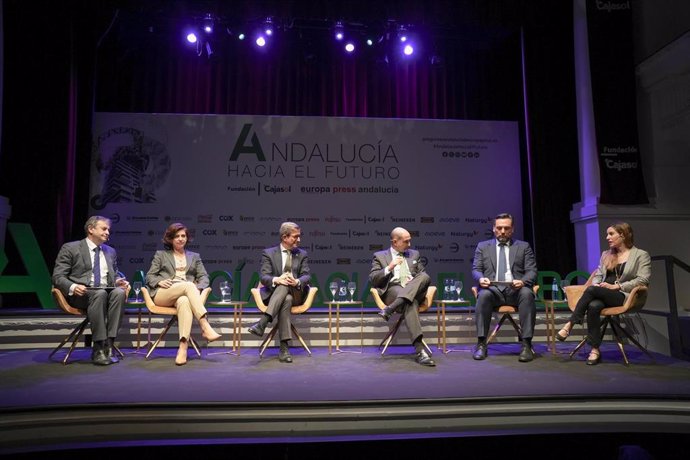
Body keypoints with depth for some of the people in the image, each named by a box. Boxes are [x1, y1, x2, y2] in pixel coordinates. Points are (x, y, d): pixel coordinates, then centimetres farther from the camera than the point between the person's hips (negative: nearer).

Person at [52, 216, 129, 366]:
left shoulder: (110, 251, 22)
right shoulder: (70, 248, 6)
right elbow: (58, 277, 0)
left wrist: (119, 281, 1)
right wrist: (73, 287, -22)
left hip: (107, 291, 4)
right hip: (80, 294, -4)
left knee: (119, 292, -32)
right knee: (100, 293, -38)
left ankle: (108, 345, -33)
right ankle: (98, 348, -34)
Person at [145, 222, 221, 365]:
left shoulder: (194, 256, 26)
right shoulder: (161, 255, 23)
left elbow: (204, 277, 16)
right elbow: (149, 276, 15)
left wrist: (197, 287, -6)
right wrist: (159, 282, -8)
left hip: (186, 294, 1)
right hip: (162, 294, -1)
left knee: (184, 301, -40)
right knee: (188, 285, -35)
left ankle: (183, 347, -53)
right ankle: (206, 328, -47)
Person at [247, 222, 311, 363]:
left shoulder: (302, 254, 15)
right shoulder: (268, 253, 8)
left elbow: (306, 276, 2)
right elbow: (263, 277, -5)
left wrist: (297, 282, -24)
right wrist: (276, 279, -30)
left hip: (295, 294, 1)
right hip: (273, 293, -1)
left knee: (285, 285, -36)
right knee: (286, 300, -38)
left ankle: (262, 322, -49)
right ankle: (284, 347, -46)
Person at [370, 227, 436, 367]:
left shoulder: (414, 254, 26)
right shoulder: (380, 256, 15)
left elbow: (424, 277, 22)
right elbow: (372, 280, 5)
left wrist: (414, 282, -2)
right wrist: (389, 268, -9)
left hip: (415, 292, 4)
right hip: (392, 291, -3)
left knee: (424, 276, -32)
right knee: (410, 302, -39)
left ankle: (390, 309, -41)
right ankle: (420, 351, -48)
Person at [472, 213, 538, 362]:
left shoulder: (524, 246, 16)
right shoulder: (483, 246, 18)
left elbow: (531, 271, 7)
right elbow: (476, 269, 10)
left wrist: (523, 281, -17)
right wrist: (481, 278, -15)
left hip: (516, 289, 0)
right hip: (493, 289, 0)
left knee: (527, 294, -34)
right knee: (484, 295, -35)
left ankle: (526, 344, -29)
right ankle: (481, 344, -28)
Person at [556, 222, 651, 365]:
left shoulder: (641, 255, 7)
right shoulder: (606, 254, 24)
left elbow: (643, 280, -5)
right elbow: (597, 275, 22)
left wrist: (615, 286, -13)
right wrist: (596, 284, -3)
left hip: (624, 296, -4)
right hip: (601, 294, 4)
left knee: (592, 290, -34)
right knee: (593, 306, -34)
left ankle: (569, 325, -30)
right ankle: (595, 350, -30)